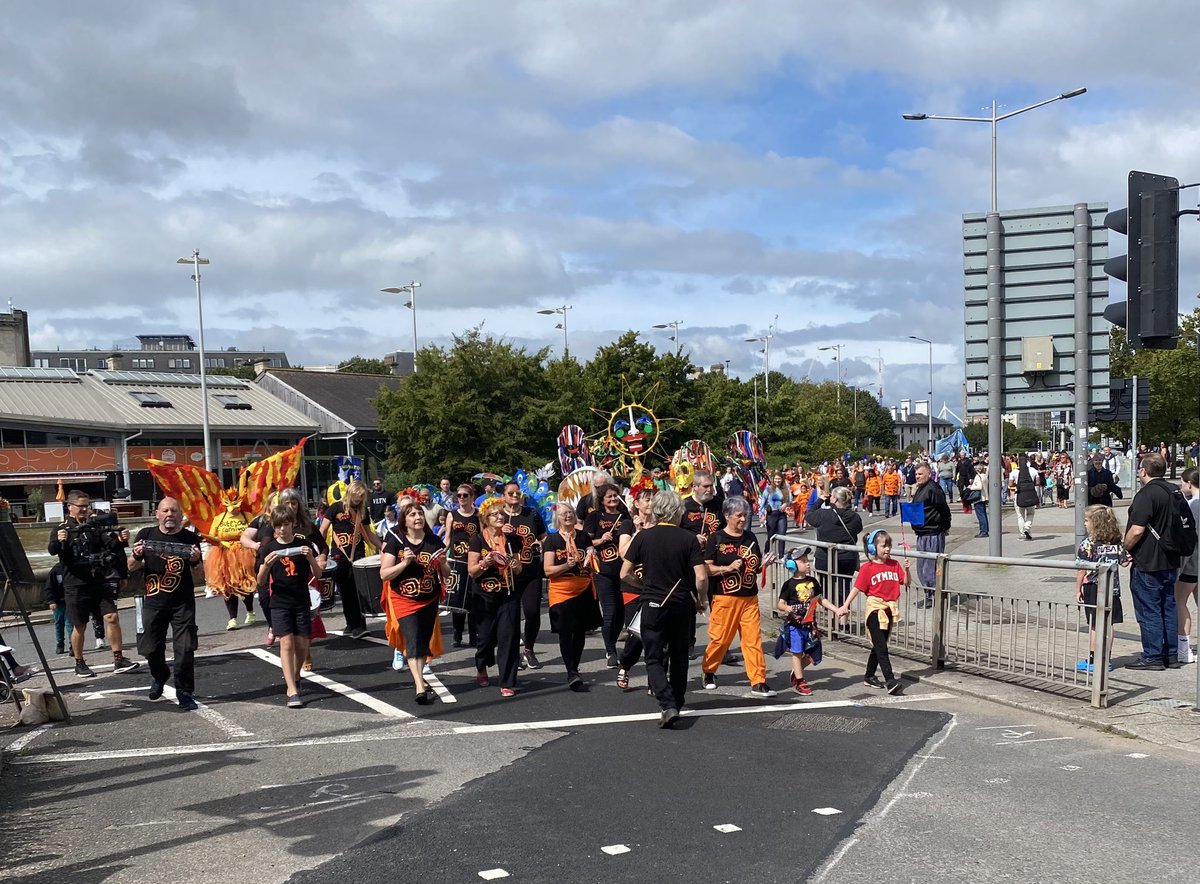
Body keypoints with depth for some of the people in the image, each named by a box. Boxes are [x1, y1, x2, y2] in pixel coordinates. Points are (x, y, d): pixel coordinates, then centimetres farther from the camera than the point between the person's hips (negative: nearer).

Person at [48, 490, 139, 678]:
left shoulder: (97, 525, 7)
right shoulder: (62, 529, 1)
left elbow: (111, 544, -2)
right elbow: (52, 550, -14)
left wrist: (121, 540, -25)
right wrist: (59, 541, -37)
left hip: (100, 582, 2)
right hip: (76, 585, -2)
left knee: (112, 617, -5)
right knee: (79, 626, 5)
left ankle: (119, 660, 1)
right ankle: (79, 664, 18)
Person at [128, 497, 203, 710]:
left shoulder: (190, 538, 1)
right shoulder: (146, 535, 3)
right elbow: (132, 567, 10)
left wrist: (196, 561, -19)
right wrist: (136, 556, -12)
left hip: (183, 602, -1)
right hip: (154, 602, 2)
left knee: (185, 649, -4)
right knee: (150, 647, 7)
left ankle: (184, 693, 7)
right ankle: (159, 677, 37)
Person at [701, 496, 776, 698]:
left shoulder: (750, 538, 11)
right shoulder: (716, 539, -4)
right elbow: (706, 568, -6)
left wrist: (764, 564, -3)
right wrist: (727, 568, -18)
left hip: (749, 598, 4)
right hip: (725, 598, -4)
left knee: (754, 639, -1)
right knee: (720, 638, 3)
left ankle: (758, 682, 1)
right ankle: (707, 671, 27)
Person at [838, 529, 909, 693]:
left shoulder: (894, 564, 6)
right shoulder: (867, 568, -7)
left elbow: (907, 582, 5)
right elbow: (857, 588, -5)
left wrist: (907, 569, -13)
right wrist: (845, 606, -8)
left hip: (890, 609, 6)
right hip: (875, 609, -5)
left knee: (878, 646, 14)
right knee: (881, 647, -10)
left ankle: (869, 677, 26)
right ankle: (890, 680, -14)